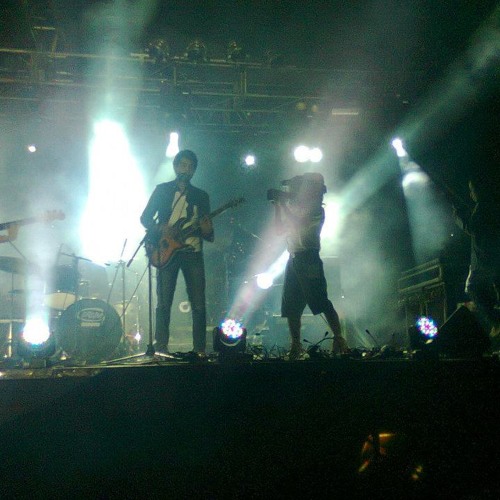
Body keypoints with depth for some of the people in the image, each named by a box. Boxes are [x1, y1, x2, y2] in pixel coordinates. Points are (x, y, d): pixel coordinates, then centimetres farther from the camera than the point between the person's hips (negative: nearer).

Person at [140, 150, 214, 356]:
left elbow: (209, 236, 13)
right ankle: (161, 347, 2)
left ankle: (200, 349, 2)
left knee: (199, 305, -4)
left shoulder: (201, 196, 15)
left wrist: (207, 230, -11)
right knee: (163, 303, -4)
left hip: (193, 252, 2)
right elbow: (145, 217, 8)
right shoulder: (162, 190, 11)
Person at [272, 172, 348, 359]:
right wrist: (277, 206, 14)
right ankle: (295, 345, 11)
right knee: (291, 306, 6)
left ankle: (339, 339, -11)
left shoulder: (316, 210, -3)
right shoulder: (295, 209, 20)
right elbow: (280, 229, 20)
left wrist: (284, 204, -9)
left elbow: (298, 226, -17)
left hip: (308, 258, -8)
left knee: (321, 301, -13)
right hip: (294, 259, 8)